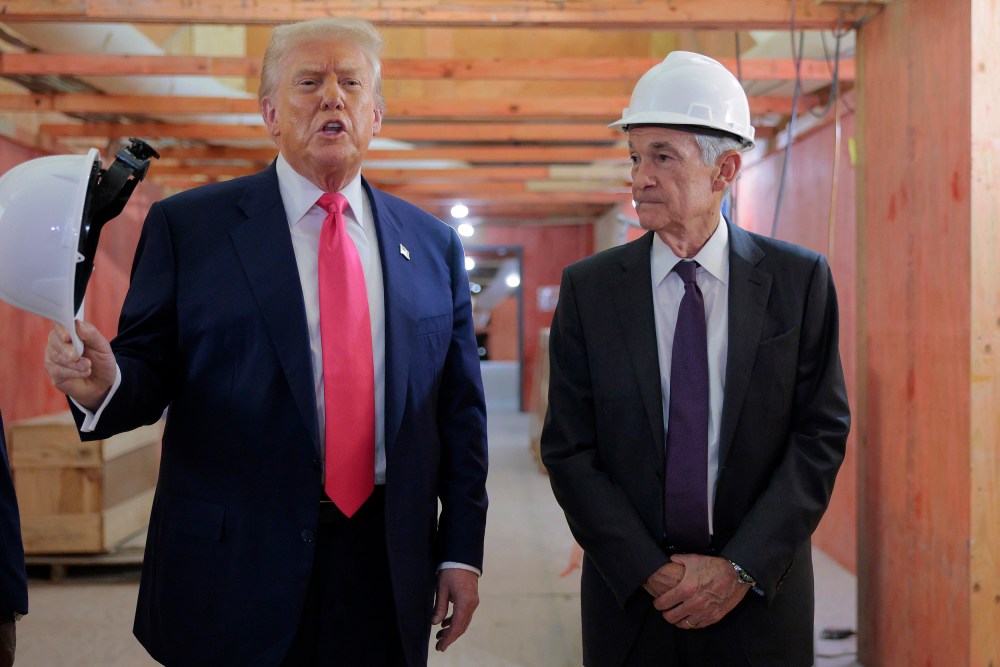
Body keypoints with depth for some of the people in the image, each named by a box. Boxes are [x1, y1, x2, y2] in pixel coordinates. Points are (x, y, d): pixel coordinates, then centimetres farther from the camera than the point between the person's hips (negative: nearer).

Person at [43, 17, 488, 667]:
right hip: (236, 572, -2)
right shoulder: (186, 226, 1)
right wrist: (103, 387, -24)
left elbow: (460, 409, 8)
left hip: (386, 573, 3)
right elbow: (149, 370, -1)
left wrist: (463, 550, 5)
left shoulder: (433, 245, 8)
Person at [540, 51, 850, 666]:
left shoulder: (801, 280, -3)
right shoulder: (588, 288, -3)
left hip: (762, 596, 0)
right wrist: (650, 571, -12)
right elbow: (568, 449, -4)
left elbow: (822, 436, -5)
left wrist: (741, 568, -12)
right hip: (628, 596, 1)